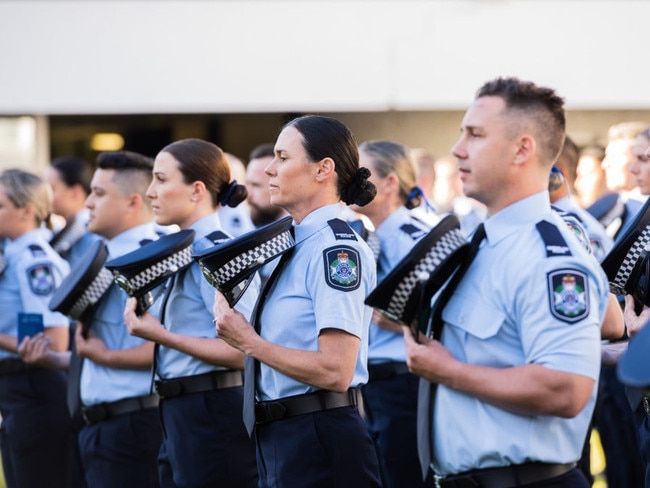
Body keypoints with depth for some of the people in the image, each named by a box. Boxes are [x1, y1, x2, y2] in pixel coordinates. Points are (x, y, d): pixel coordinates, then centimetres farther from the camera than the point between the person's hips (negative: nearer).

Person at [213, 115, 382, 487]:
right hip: (279, 437, 9)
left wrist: (249, 342, -15)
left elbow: (335, 371, -23)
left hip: (320, 441, -9)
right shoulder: (295, 244, 11)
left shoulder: (338, 248, -15)